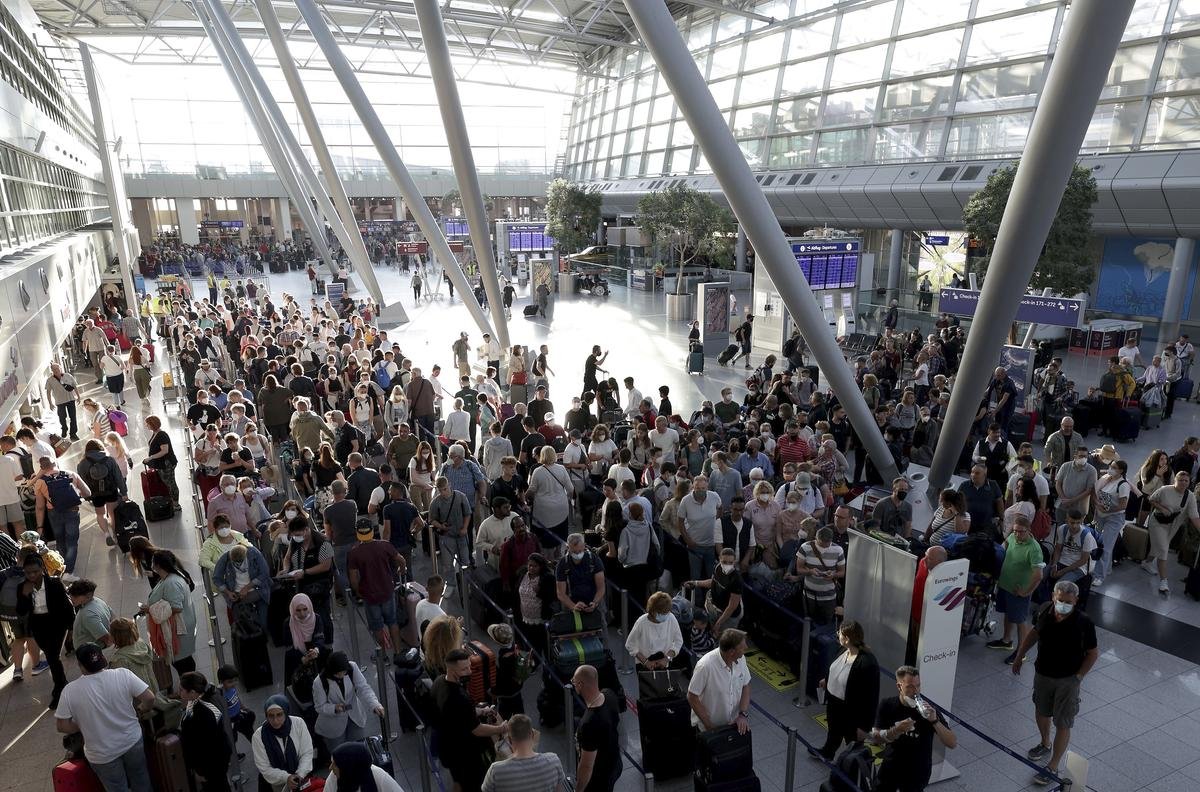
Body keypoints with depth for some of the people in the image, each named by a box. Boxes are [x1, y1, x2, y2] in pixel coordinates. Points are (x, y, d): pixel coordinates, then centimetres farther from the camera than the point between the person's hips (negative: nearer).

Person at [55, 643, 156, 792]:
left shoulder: (70, 691, -17)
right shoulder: (123, 674, -17)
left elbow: (62, 726, -12)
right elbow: (149, 698, -16)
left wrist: (83, 726, 6)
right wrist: (141, 709, 5)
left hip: (102, 754, -1)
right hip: (133, 742, 1)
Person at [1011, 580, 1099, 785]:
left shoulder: (1083, 622, -24)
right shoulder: (1045, 610, -13)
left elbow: (1093, 653, -11)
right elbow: (1034, 632, 6)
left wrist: (1078, 676, -12)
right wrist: (1020, 656, 11)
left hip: (1067, 679, -4)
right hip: (1042, 674, 5)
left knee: (1063, 724, 5)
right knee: (1041, 712, 23)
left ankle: (1053, 767, 17)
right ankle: (1045, 743, 49)